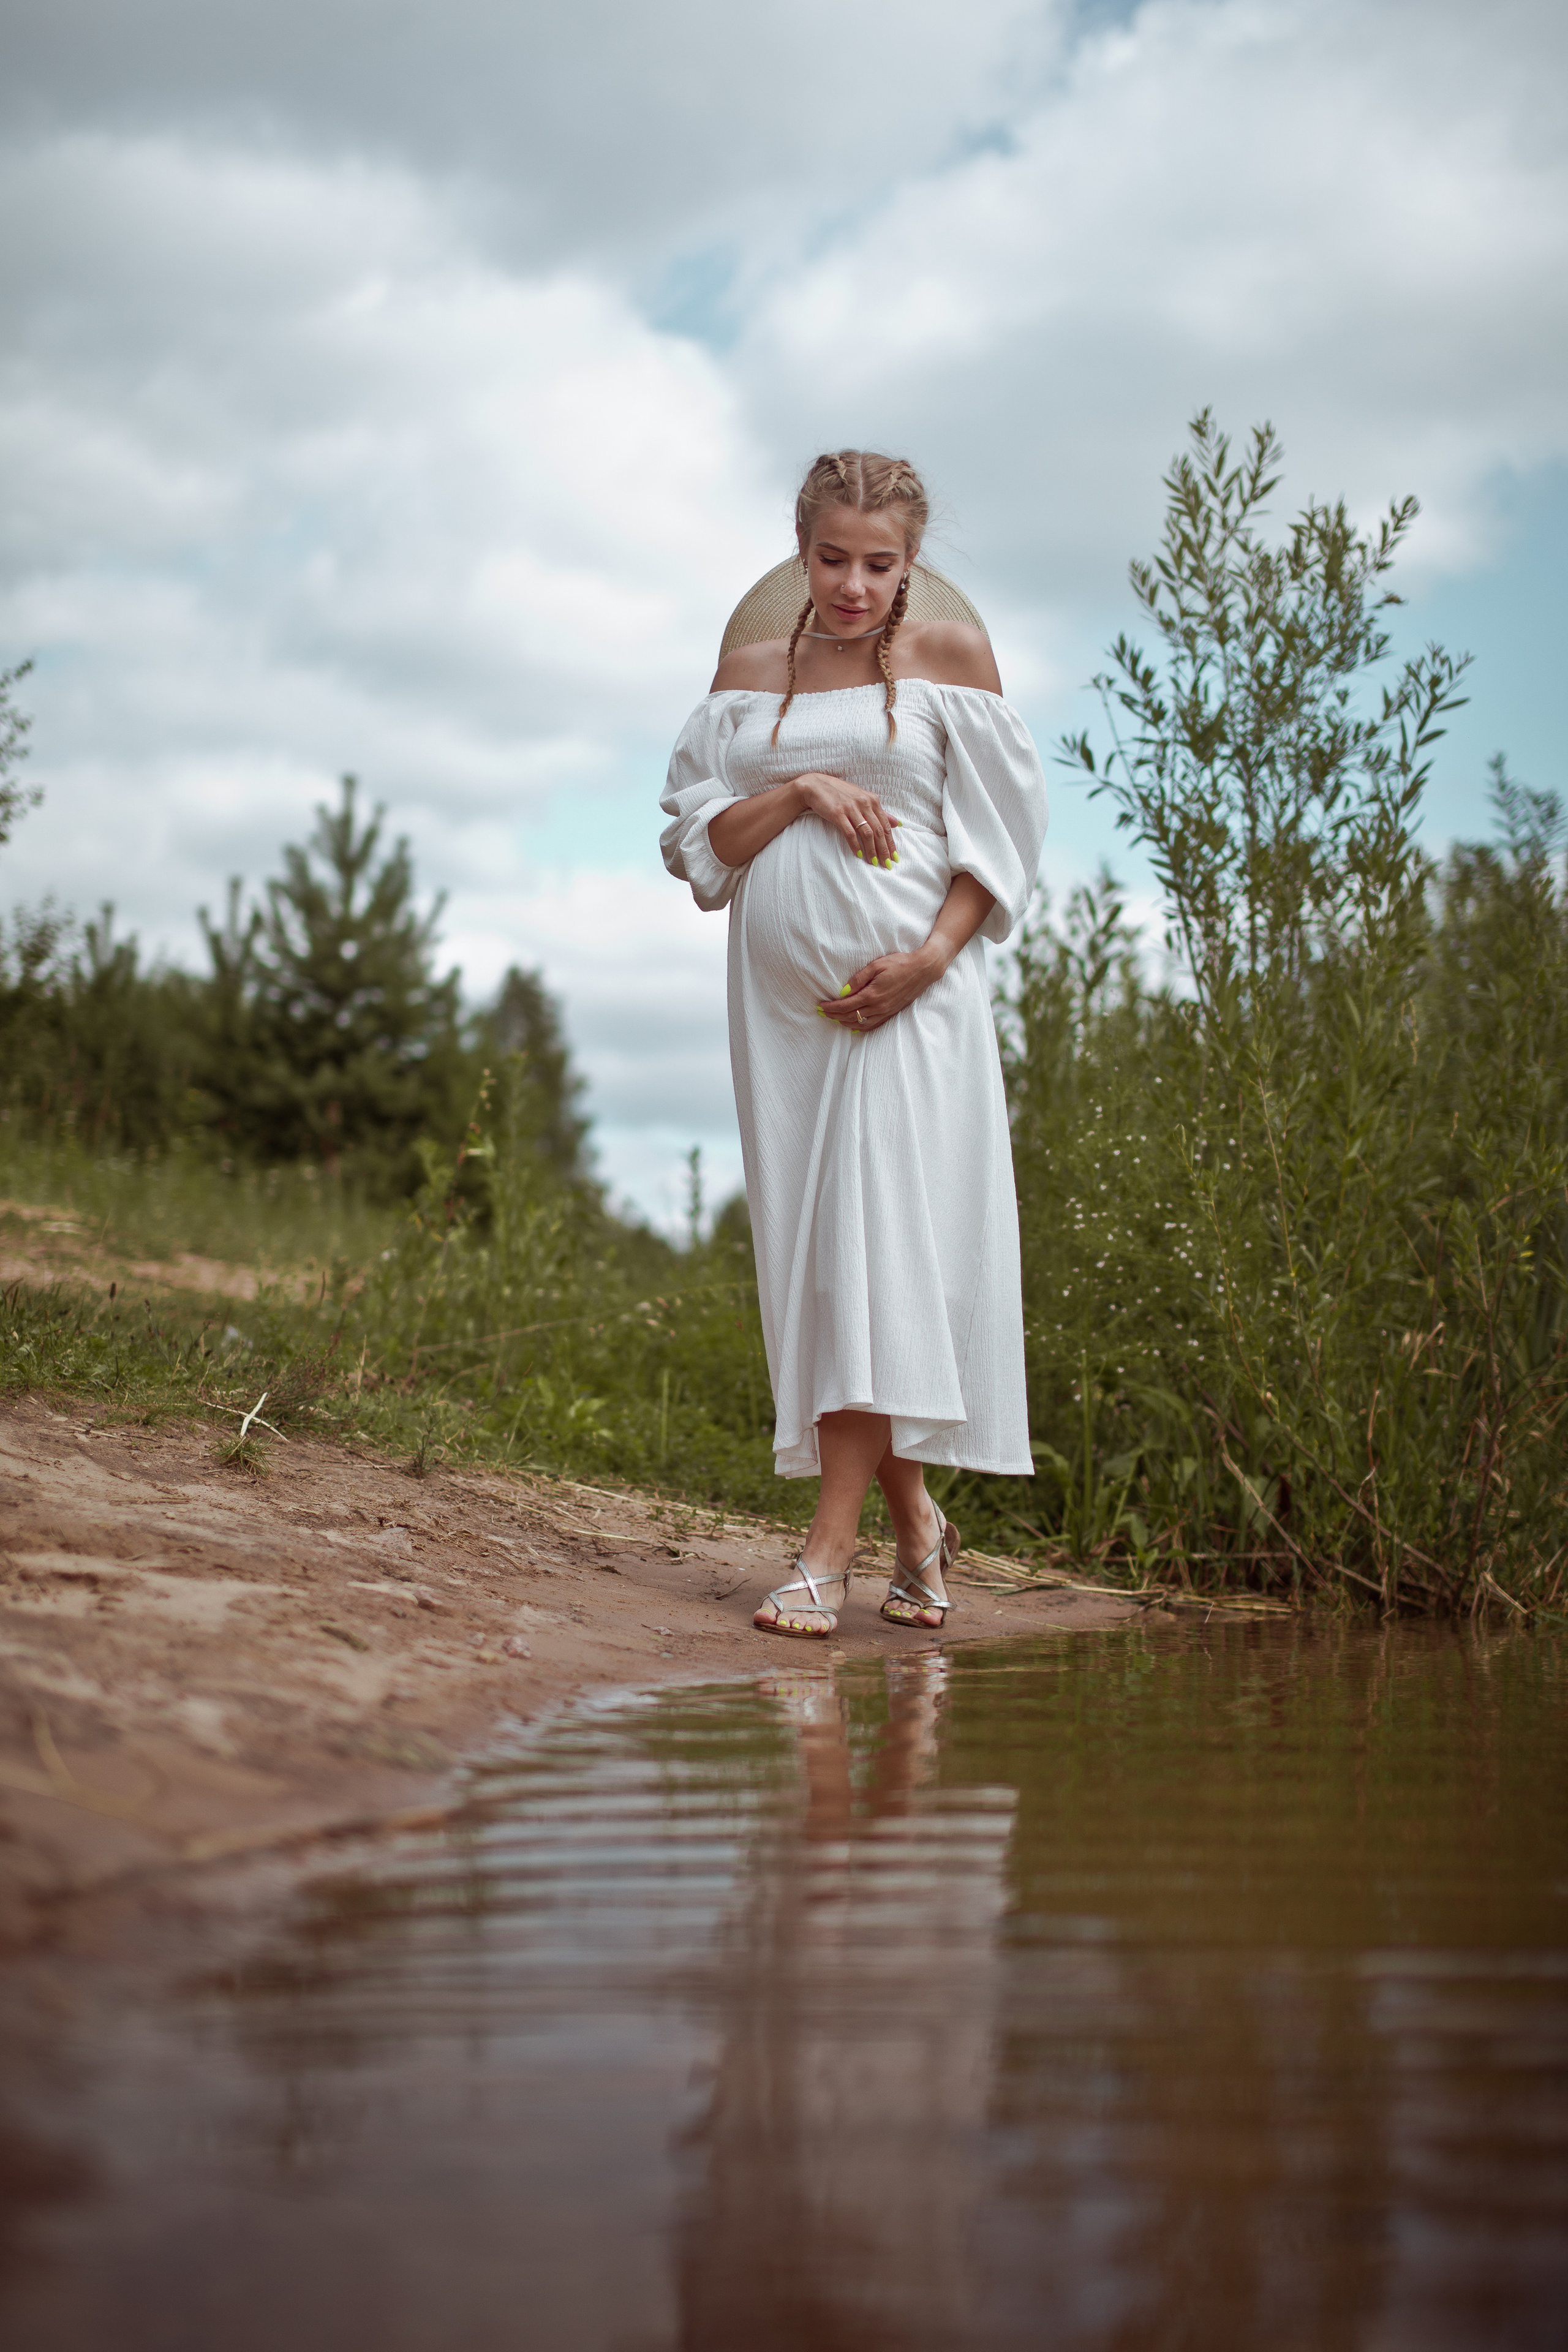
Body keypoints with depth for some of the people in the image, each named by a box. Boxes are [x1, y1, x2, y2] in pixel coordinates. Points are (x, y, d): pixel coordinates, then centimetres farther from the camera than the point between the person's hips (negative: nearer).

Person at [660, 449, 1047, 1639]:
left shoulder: (950, 657, 4)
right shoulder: (748, 675, 14)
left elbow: (1003, 829, 0)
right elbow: (697, 840, 8)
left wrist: (930, 957, -14)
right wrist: (800, 792, -9)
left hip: (910, 993, -4)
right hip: (783, 995, 4)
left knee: (881, 1240, -13)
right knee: (814, 1253, 3)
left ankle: (830, 1552, -15)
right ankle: (915, 1521, 18)